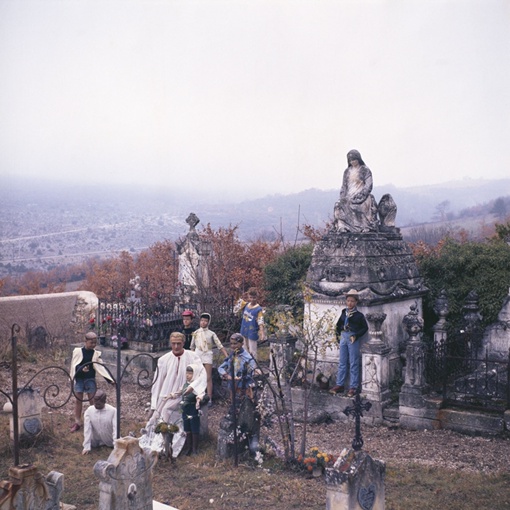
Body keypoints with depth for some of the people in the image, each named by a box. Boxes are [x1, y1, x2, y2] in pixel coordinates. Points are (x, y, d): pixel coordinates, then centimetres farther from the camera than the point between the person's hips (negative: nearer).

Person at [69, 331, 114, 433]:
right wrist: (82, 369, -30)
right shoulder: (77, 351, -8)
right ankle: (77, 422, 16)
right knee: (78, 400, 6)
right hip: (79, 379, -1)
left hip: (90, 379, 1)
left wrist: (110, 379, -14)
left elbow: (101, 367, -5)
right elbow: (74, 365, -9)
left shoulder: (96, 354, -2)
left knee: (93, 400, 4)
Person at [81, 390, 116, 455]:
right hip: (96, 442, 2)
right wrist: (86, 447, -19)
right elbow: (87, 429, -16)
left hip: (110, 442, -2)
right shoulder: (89, 411, -16)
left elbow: (115, 428, -22)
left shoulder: (113, 411, -22)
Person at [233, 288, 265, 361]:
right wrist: (240, 302, 0)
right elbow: (235, 311, 14)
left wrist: (262, 334, -33)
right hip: (244, 332, 6)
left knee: (252, 352, 0)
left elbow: (260, 323, -21)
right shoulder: (245, 305, 2)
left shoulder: (259, 309, -16)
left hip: (253, 333, -6)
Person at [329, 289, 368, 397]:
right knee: (342, 363, 11)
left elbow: (365, 328, -5)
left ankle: (353, 387, 7)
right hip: (343, 338, 5)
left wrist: (356, 336, -12)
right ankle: (339, 385, 18)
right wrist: (338, 334, 7)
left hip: (353, 339, -5)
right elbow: (339, 324, 19)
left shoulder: (359, 315, -6)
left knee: (353, 364, 1)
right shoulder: (344, 312, 8)